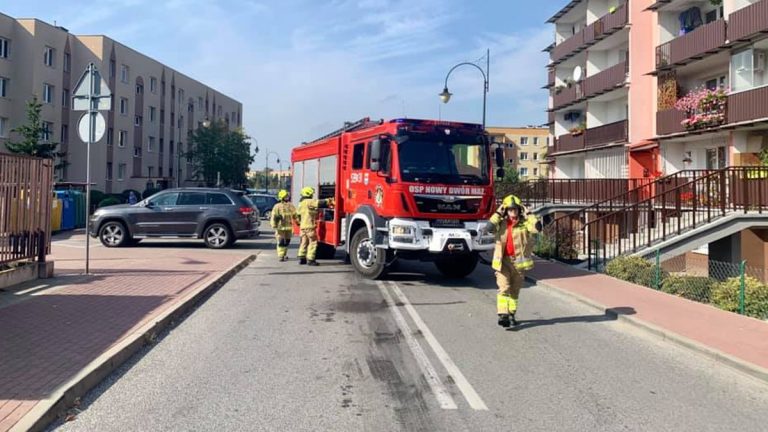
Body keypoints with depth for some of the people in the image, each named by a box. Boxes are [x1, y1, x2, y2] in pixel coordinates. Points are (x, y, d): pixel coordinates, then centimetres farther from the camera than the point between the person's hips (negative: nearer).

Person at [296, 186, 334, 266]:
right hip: (310, 226, -9)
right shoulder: (309, 202, -12)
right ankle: (310, 260, -8)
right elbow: (319, 203, -19)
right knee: (313, 242, -6)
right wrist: (328, 201, -8)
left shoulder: (301, 203, 17)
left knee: (304, 242, 13)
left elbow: (299, 215, 22)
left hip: (303, 226, 9)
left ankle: (302, 258, 14)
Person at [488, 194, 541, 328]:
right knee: (504, 288, -12)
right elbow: (489, 227, -15)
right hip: (503, 261, -1)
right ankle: (503, 315, -20)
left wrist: (528, 214, -6)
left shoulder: (524, 223, 2)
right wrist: (498, 213, -8)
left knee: (515, 290, 12)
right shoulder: (501, 223, 3)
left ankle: (511, 314, 24)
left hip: (519, 261, 1)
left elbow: (537, 227, -16)